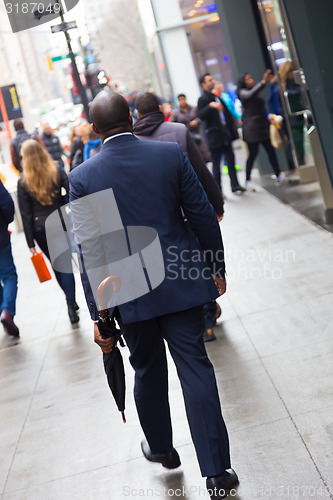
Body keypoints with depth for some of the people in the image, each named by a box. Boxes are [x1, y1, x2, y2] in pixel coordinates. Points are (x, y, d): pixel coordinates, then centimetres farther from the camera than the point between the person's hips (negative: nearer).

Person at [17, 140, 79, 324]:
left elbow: (26, 215, -5)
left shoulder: (23, 182, -7)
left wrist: (30, 243, -1)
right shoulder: (57, 172, -5)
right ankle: (71, 302, -2)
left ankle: (71, 302, 19)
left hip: (40, 229, 0)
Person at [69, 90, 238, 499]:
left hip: (131, 293, 0)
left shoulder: (82, 177, -9)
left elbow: (90, 251, -9)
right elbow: (202, 215, -1)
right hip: (182, 282, 1)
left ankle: (159, 447, 42)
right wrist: (216, 268, 12)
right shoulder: (171, 153, -5)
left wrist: (98, 316, -4)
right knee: (195, 368, 6)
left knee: (148, 372, 19)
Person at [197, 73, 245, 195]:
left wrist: (232, 128, 19)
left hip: (226, 133, 7)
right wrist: (211, 106, -33)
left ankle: (235, 185, 18)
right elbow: (201, 116, -22)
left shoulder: (217, 96, 16)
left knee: (230, 159, 10)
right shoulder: (203, 99, -9)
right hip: (215, 136, -7)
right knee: (216, 163, -2)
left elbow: (226, 111, 24)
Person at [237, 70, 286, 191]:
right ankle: (248, 180, 5)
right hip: (252, 128, -7)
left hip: (263, 126, 7)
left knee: (271, 150, 6)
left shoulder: (256, 94, 18)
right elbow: (251, 94, -31)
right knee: (253, 154, -5)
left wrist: (268, 115, 16)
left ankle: (278, 174, 13)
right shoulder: (243, 93, -7)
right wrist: (263, 82, -41)